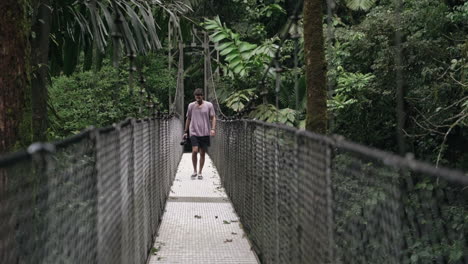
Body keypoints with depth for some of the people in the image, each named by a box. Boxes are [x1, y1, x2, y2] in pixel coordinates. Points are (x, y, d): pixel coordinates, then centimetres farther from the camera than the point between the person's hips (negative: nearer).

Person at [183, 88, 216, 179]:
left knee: (202, 153, 4)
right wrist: (186, 132, 14)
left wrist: (213, 129, -12)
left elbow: (213, 118, 3)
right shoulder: (191, 105, 6)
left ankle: (200, 173, 16)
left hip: (205, 133, 0)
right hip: (194, 132, 0)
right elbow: (188, 119, 14)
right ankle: (194, 171, 2)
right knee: (194, 151, -15)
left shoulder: (209, 105, 2)